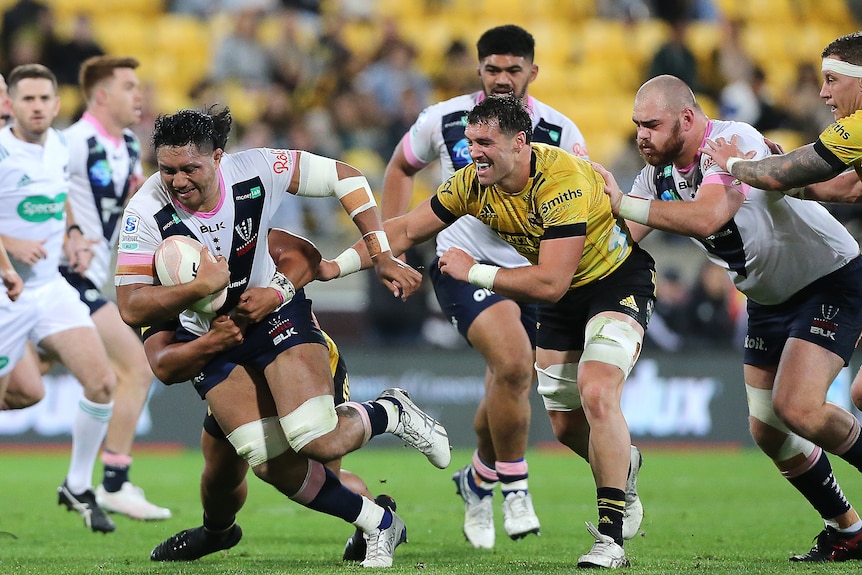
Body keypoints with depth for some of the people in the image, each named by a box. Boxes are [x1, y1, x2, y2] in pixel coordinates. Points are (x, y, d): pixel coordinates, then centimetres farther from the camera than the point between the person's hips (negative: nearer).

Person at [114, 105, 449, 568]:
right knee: (275, 466, -6)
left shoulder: (256, 171, -22)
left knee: (320, 443, -19)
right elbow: (131, 308, -26)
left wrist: (381, 257, -9)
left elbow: (344, 177, -7)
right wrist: (199, 288, -41)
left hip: (275, 309, -1)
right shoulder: (146, 213, -24)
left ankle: (392, 412, 14)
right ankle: (379, 525, 16)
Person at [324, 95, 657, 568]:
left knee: (596, 393, -27)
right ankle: (621, 465, 44)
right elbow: (406, 231, -2)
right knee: (565, 425, 10)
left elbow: (550, 283, -36)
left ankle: (611, 537, -23)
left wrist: (474, 271, -29)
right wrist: (338, 265, -13)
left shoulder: (563, 182, -34)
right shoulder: (473, 183, -13)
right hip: (563, 298, 7)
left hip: (617, 278, -7)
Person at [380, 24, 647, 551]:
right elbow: (402, 168, 14)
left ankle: (479, 480, 36)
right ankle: (515, 488, -8)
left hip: (534, 271, 3)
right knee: (514, 361, -26)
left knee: (508, 395, 5)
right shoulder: (444, 121, -6)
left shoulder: (560, 132, -6)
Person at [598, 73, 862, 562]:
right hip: (769, 298, 9)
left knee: (798, 408, -24)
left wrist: (623, 203, -37)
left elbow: (705, 218, -42)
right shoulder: (660, 171, -1)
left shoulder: (734, 142, -27)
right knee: (767, 431, 3)